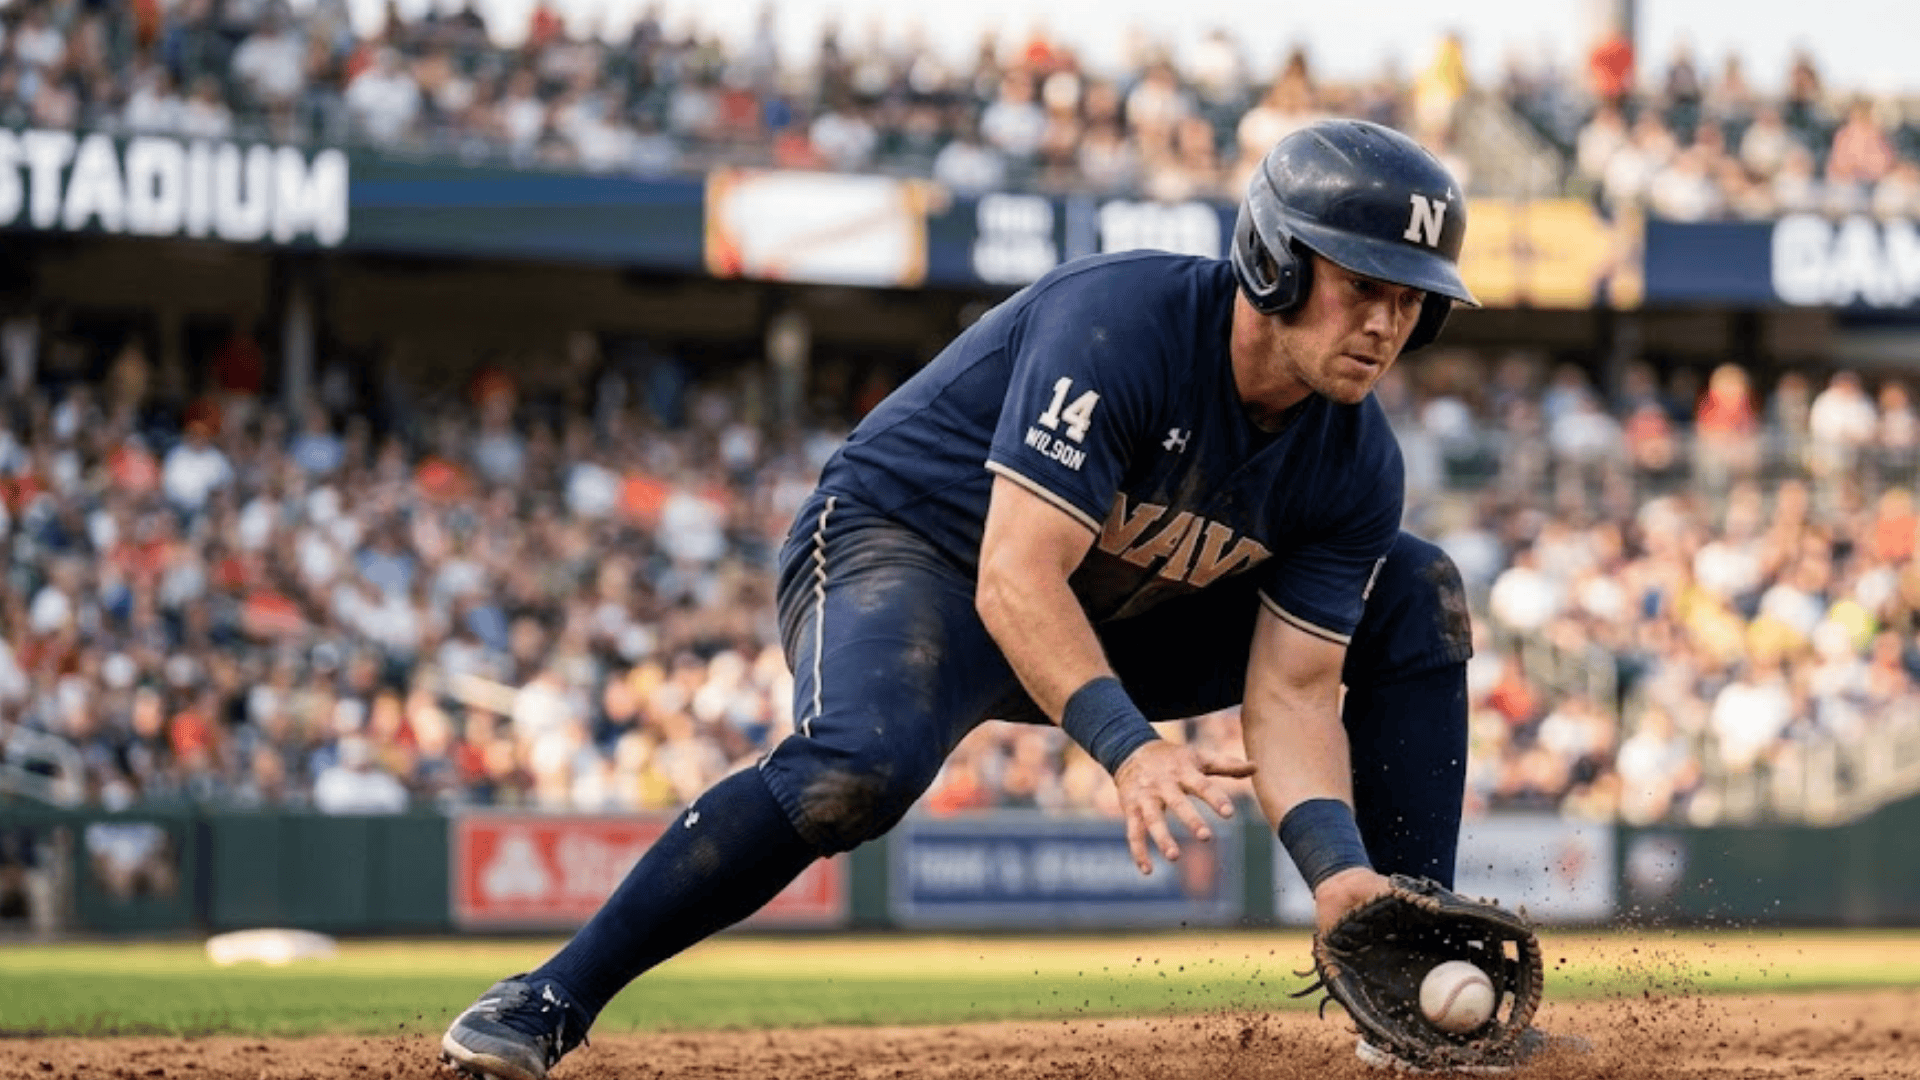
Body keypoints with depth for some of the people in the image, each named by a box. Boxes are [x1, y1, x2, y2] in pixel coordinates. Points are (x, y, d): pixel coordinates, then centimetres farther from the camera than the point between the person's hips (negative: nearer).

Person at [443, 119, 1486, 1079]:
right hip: (901, 552, -7)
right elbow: (1015, 578, -37)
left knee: (1419, 595, -2)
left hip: (1112, 621, 7)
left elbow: (1290, 693, -12)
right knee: (863, 762, -40)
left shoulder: (1355, 463, -11)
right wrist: (1128, 746, -50)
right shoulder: (1120, 322, -31)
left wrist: (1340, 870, -29)